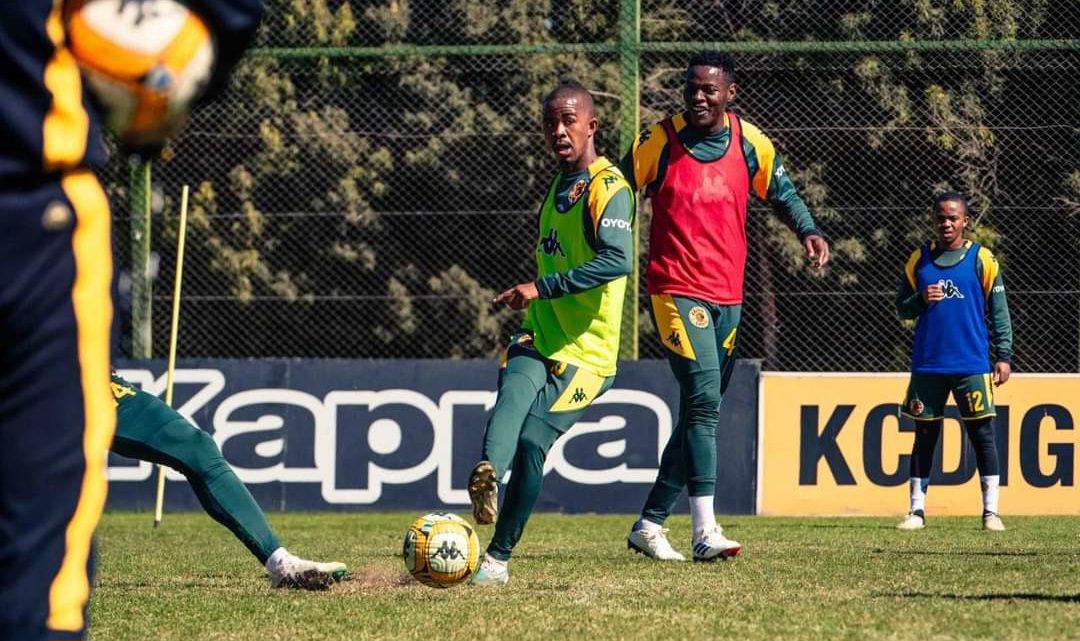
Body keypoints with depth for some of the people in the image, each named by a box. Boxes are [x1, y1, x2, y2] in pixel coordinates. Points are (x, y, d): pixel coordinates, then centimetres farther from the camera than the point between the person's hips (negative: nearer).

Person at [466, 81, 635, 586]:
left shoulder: (608, 187, -12)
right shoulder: (559, 184, 15)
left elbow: (618, 259, -28)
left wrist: (541, 288, -29)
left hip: (585, 353, -6)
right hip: (537, 337, 6)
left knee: (534, 438, -15)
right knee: (516, 388, -26)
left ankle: (498, 558, -4)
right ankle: (487, 474, -54)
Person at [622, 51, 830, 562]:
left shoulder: (750, 143, 3)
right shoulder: (659, 142, -6)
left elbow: (780, 192, 17)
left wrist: (808, 231, -1)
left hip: (728, 296, 5)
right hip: (675, 290, -5)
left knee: (701, 411, 10)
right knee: (704, 396, -21)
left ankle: (650, 524, 22)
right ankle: (704, 530, -25)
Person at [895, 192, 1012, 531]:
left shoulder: (981, 259, 2)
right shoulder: (919, 260, 9)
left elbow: (999, 311, 2)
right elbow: (901, 306, 13)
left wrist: (1003, 356, -4)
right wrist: (920, 300, -9)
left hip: (972, 364, -2)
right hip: (927, 364, 2)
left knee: (982, 434, -3)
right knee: (924, 436, 5)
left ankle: (991, 511, 0)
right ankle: (917, 509, 8)